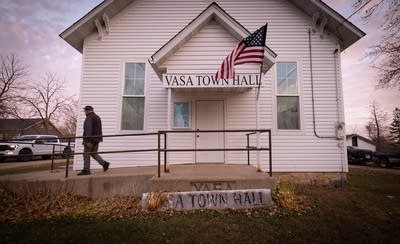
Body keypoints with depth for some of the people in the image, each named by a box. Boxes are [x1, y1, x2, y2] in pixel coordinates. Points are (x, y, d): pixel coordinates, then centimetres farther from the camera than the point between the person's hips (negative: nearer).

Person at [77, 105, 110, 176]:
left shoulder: (89, 118, -11)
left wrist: (88, 141, -23)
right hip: (97, 139, 9)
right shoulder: (97, 117, 17)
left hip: (90, 139, -9)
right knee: (94, 154, 12)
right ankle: (104, 163, -3)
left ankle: (86, 170, 4)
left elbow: (88, 130, -20)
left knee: (86, 154, 1)